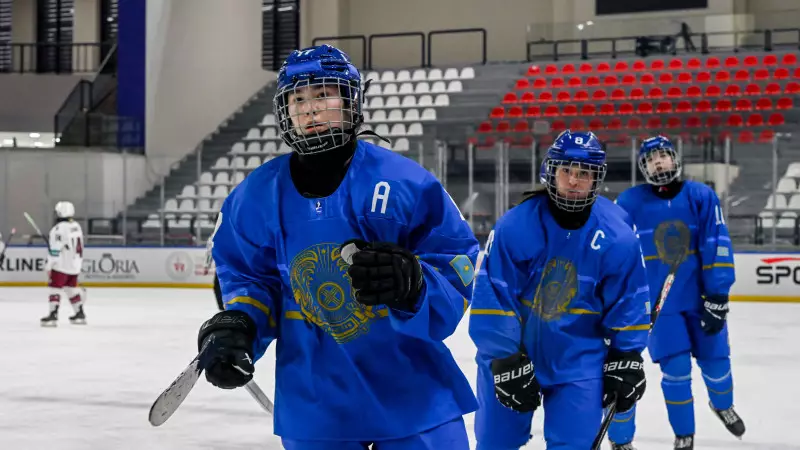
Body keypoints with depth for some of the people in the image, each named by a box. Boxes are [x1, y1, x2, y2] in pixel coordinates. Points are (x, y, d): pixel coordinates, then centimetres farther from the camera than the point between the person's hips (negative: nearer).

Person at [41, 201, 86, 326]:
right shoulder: (76, 226, 9)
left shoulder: (59, 228, -17)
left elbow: (55, 250, -19)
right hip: (75, 264, 8)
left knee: (55, 288, -6)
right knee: (72, 288, 18)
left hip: (62, 265, -8)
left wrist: (49, 266, -14)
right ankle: (80, 314, 21)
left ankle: (53, 316, -12)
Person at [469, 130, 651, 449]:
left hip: (579, 360, 1)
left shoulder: (617, 236, -10)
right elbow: (491, 298, -16)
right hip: (510, 353, 0)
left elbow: (628, 303, 0)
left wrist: (626, 360, -2)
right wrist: (505, 361, -18)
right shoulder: (514, 226, -18)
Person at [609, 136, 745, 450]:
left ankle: (722, 405, 44)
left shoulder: (701, 196, -7)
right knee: (676, 368, -5)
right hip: (658, 300, -1)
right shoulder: (629, 202, -7)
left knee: (715, 358, 11)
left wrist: (717, 296, -14)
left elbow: (717, 246, -10)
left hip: (700, 294, 1)